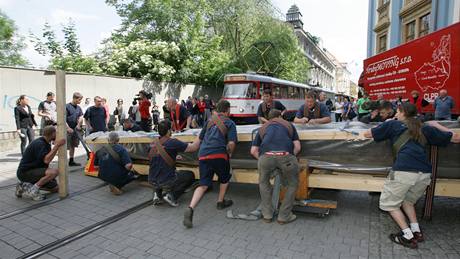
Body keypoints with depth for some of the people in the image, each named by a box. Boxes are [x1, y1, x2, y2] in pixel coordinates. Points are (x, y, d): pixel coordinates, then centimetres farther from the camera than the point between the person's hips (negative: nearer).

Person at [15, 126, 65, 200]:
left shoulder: (46, 143, 8)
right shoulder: (39, 144, -22)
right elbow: (46, 160, -35)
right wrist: (57, 145, -36)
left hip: (34, 170, 10)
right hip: (25, 172, -10)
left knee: (56, 188, 11)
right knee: (55, 171, -32)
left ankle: (25, 186, 15)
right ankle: (34, 189, -15)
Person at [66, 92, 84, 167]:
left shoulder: (78, 108, 10)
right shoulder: (67, 106, -10)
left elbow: (81, 117, 6)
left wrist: (79, 125, -10)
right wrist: (68, 128, -20)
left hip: (75, 129, 7)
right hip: (68, 130, -7)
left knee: (73, 146, 13)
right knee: (66, 146, -5)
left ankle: (71, 161, 23)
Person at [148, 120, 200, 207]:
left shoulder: (154, 143, 3)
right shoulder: (172, 142, -17)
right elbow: (194, 147, -13)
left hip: (152, 180, 6)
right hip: (166, 181, -6)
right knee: (190, 175, 16)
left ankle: (158, 193, 16)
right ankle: (172, 194, 0)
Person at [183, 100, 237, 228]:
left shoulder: (209, 120, 21)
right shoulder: (230, 123, 7)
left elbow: (201, 138, 26)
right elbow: (231, 143, -5)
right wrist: (229, 153, 13)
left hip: (203, 155, 4)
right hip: (218, 155, -4)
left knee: (203, 185, 5)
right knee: (224, 179, 25)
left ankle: (190, 208, -13)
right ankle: (220, 202, 37)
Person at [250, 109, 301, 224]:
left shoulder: (262, 128, 31)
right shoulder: (289, 125, 31)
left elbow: (253, 151, 25)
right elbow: (297, 147, 22)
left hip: (266, 157, 1)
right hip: (286, 156, -1)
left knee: (264, 183, 30)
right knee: (292, 185, 26)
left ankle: (267, 215, 33)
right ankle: (284, 216, 28)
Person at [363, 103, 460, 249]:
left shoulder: (393, 124, 14)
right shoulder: (425, 128, 23)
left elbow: (367, 134, 20)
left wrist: (385, 127, 37)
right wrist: (437, 125, 41)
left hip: (404, 170, -5)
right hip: (425, 173, 6)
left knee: (389, 203, 12)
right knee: (407, 200, 29)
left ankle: (408, 236, 5)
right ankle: (416, 231, 22)